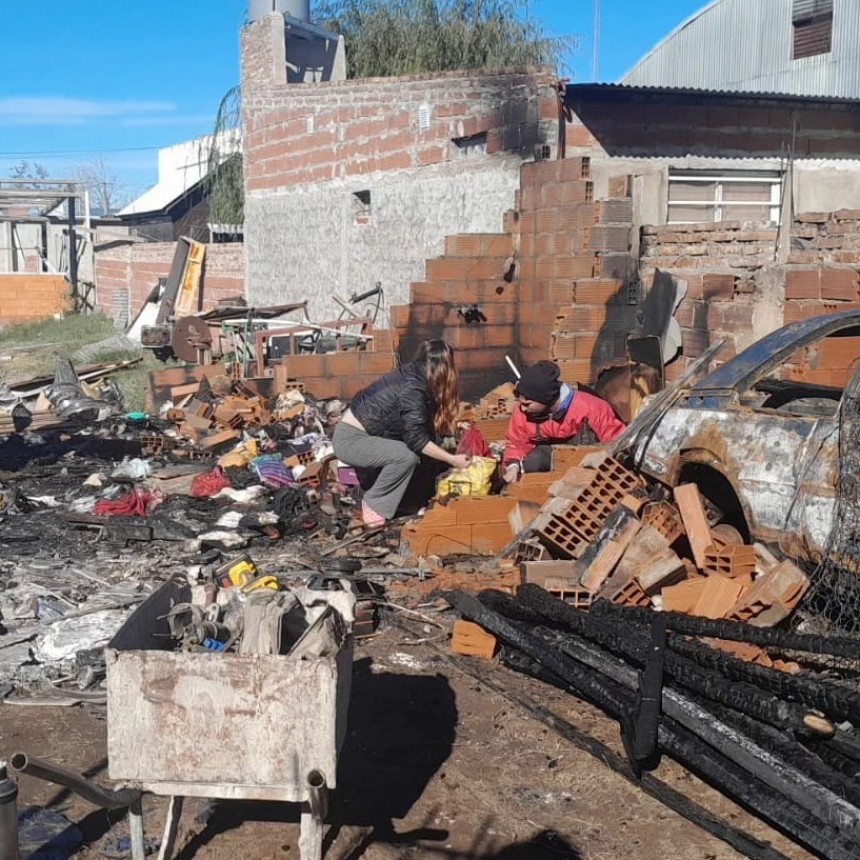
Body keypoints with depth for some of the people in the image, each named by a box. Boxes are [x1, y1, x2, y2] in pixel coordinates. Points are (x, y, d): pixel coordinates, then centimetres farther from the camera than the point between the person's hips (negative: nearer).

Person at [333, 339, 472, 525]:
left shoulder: (413, 375, 4)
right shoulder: (413, 389, -23)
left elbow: (422, 424, 17)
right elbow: (416, 439, -24)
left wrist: (452, 425, 18)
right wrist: (452, 460, -18)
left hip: (358, 431, 10)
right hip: (350, 440, -10)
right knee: (407, 455, -23)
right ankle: (373, 504, -6)